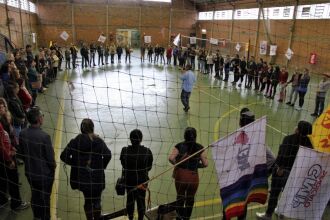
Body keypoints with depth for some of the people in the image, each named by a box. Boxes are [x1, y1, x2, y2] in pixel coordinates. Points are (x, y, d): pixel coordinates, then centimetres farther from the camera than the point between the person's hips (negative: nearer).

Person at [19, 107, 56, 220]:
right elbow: (50, 157, -20)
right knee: (45, 197, 15)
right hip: (44, 173, -5)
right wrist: (53, 166, 1)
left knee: (34, 194, 25)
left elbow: (22, 152, 3)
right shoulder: (44, 136, -29)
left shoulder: (22, 133, -11)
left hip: (29, 171, 6)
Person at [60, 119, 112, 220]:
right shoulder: (98, 140, -6)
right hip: (97, 177, -1)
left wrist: (75, 164, 5)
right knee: (97, 200, 16)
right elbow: (107, 155, -18)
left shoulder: (76, 141, -4)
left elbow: (64, 156, -8)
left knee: (88, 200, 20)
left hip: (82, 177, 1)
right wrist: (102, 167, -3)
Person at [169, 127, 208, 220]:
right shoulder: (200, 147, -2)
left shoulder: (179, 145, -3)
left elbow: (171, 158, -15)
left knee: (180, 197, 19)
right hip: (193, 177, 0)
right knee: (190, 199, 19)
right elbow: (205, 164, -5)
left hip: (180, 175, 0)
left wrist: (177, 164, 3)